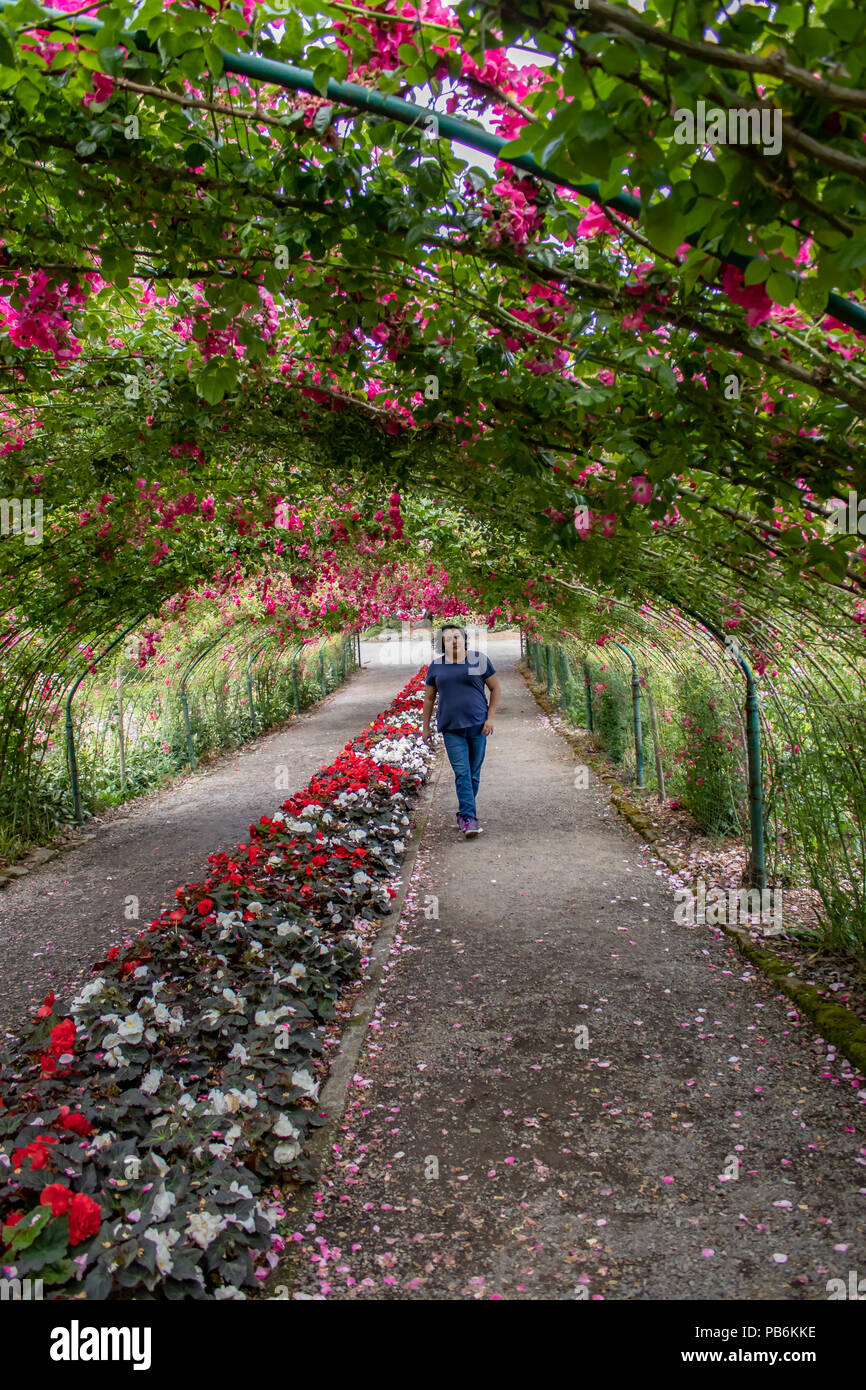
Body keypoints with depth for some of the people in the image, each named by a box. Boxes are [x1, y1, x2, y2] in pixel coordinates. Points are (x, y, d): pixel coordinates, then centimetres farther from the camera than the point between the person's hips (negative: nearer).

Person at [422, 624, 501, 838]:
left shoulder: (480, 660, 3)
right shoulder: (436, 665, 7)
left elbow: (495, 689, 7)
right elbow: (429, 698, 14)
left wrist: (490, 718, -2)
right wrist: (425, 727, 13)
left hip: (477, 725, 0)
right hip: (451, 728, 0)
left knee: (473, 773, 5)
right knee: (461, 773, -10)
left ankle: (463, 815, 19)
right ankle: (470, 818, -13)